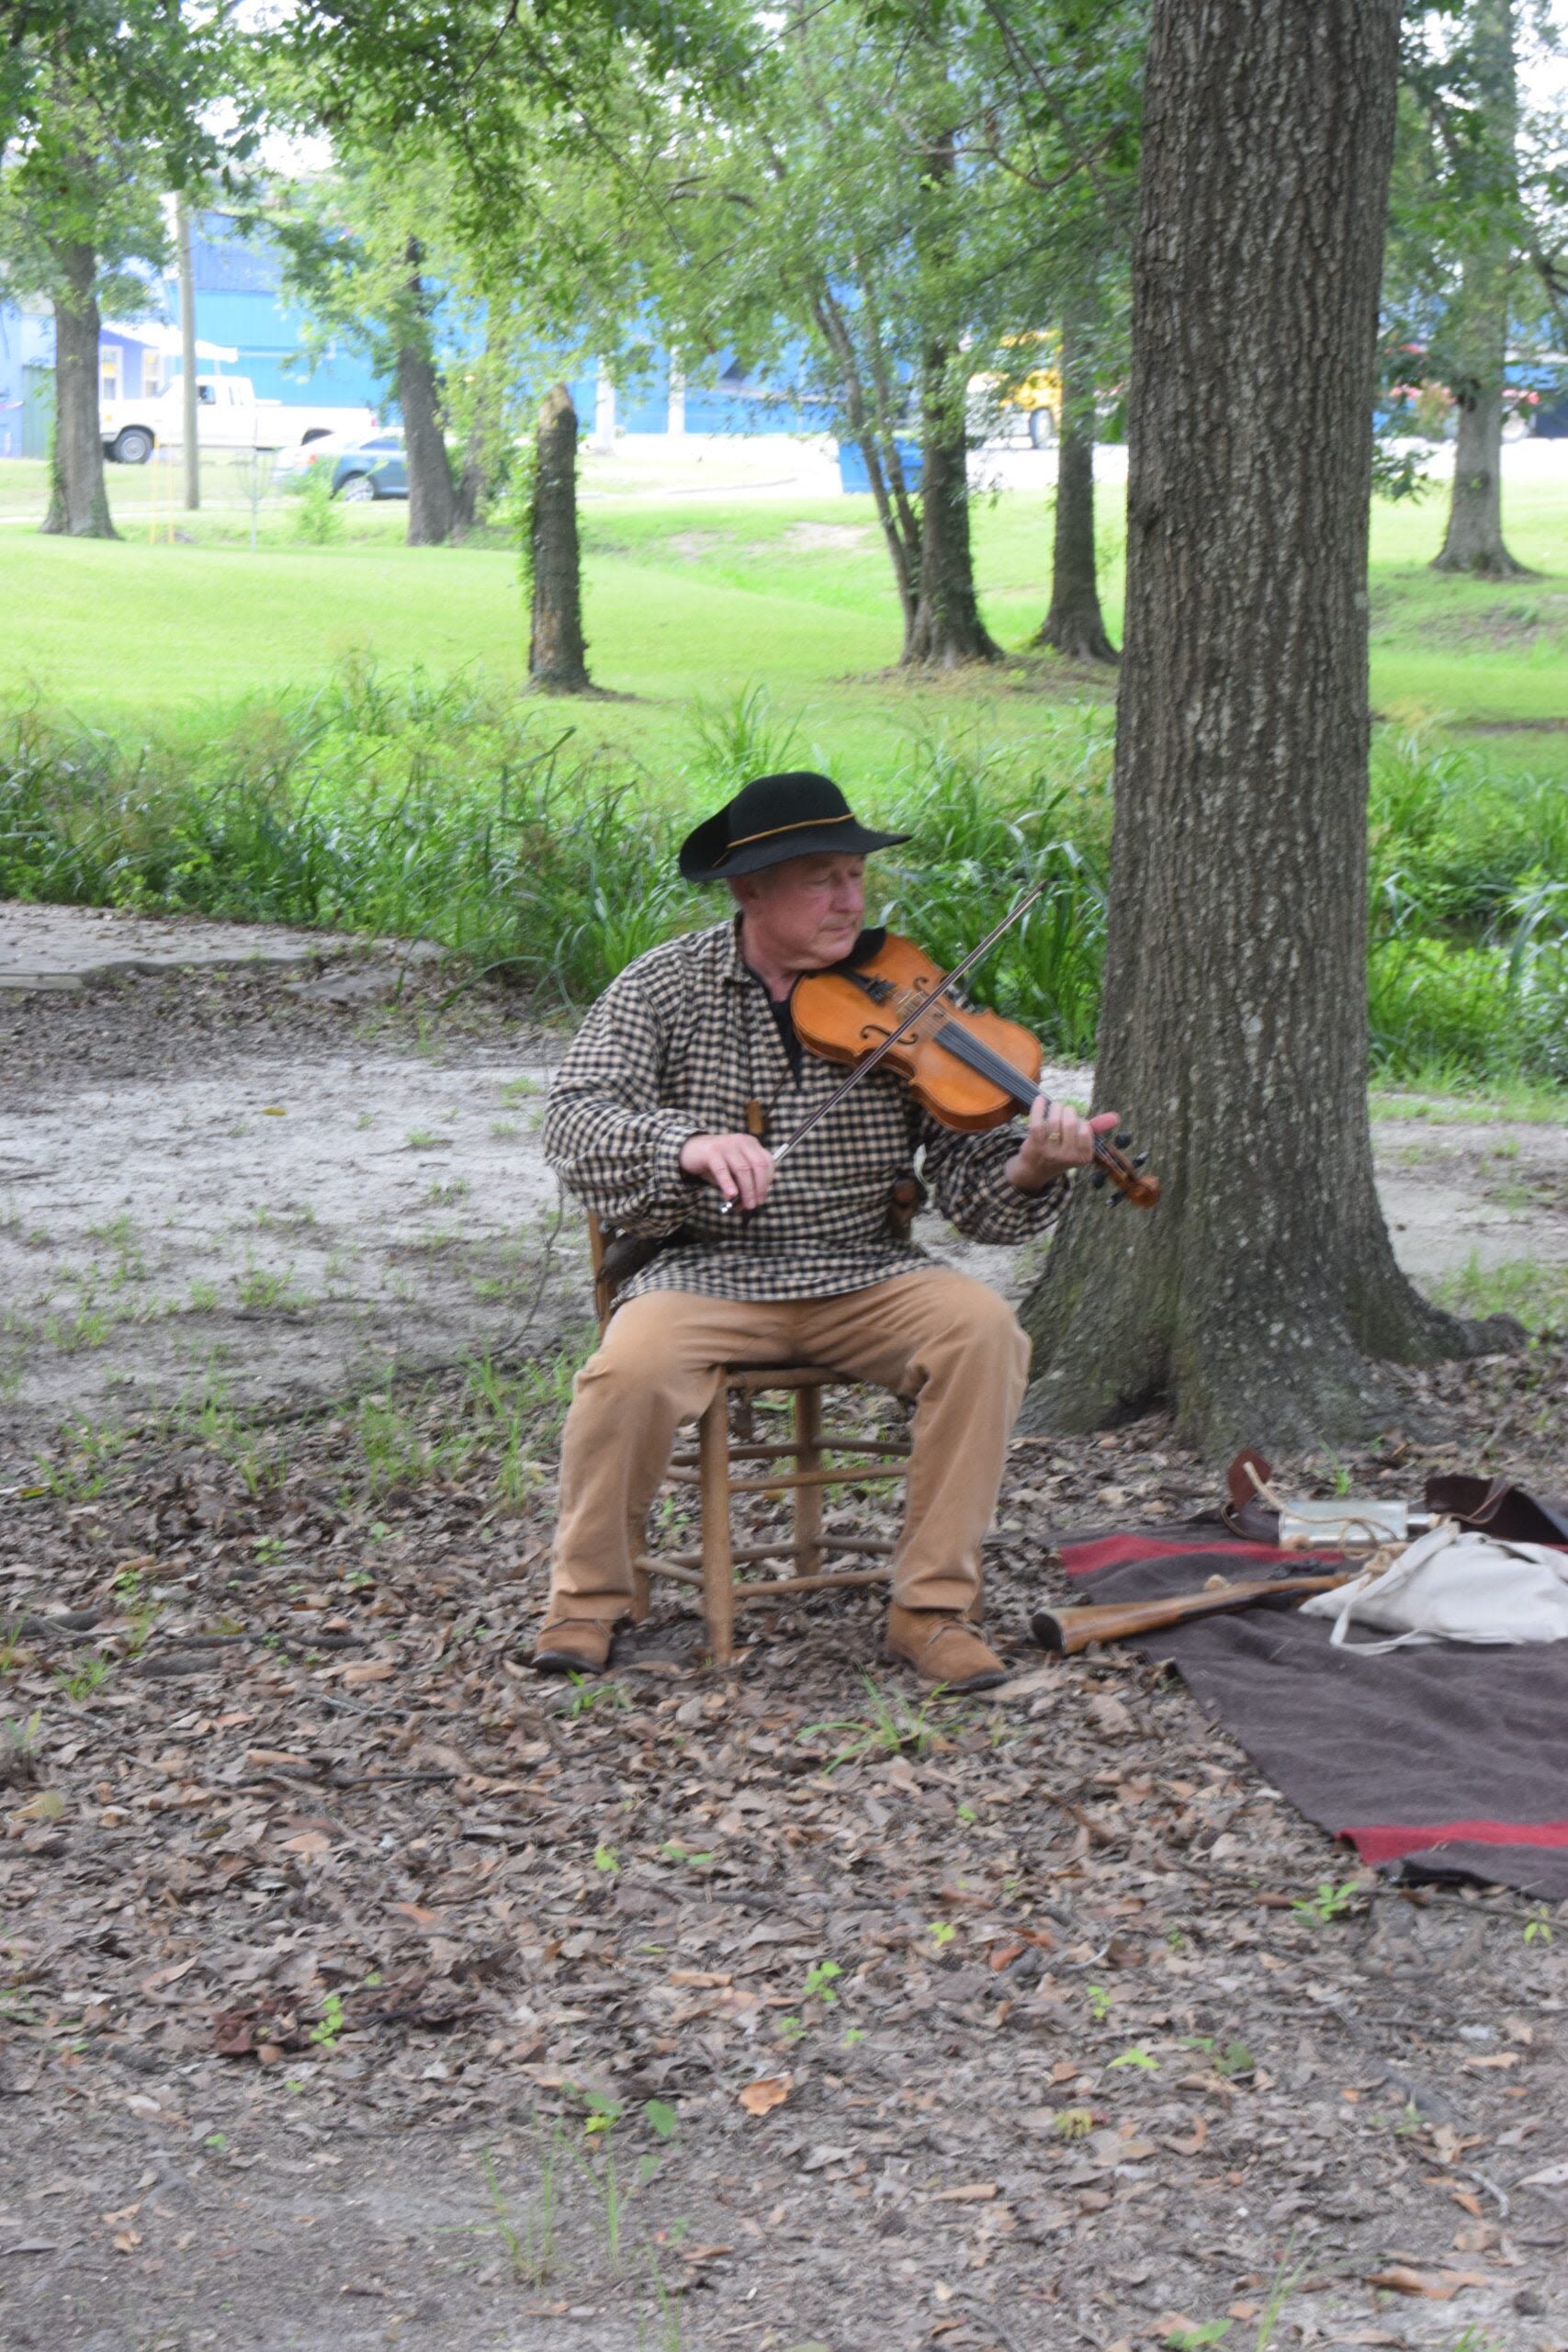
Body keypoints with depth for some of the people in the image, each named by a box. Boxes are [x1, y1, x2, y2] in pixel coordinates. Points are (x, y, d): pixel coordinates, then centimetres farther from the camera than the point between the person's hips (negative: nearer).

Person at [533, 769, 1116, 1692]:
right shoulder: (667, 986, -2)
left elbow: (970, 1180, -3)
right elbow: (575, 1118, -13)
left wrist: (1029, 1173, -27)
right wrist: (687, 1143, -32)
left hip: (864, 1277, 2)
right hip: (708, 1272, -2)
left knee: (983, 1327, -25)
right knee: (632, 1367, -31)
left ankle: (933, 1606, -13)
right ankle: (588, 1599, -4)